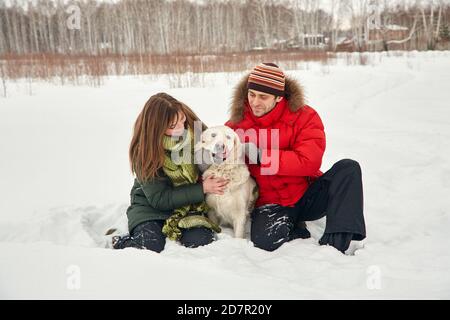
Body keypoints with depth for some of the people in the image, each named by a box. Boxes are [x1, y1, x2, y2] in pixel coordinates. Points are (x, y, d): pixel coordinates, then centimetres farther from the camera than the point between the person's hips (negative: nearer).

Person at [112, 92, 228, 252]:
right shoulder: (145, 150, -19)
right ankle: (119, 243, 4)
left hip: (189, 204, 3)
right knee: (151, 245, -27)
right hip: (150, 205, -2)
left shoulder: (194, 128, -11)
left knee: (200, 240, -24)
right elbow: (159, 199, -16)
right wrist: (202, 189, -22)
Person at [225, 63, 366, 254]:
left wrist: (261, 155, -23)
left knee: (348, 168, -21)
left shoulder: (305, 117, -7)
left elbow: (309, 162, -20)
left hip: (308, 197, 1)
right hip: (271, 203, 0)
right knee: (265, 240, -31)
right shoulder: (236, 125, -1)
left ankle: (334, 241, -25)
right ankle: (295, 229, 3)